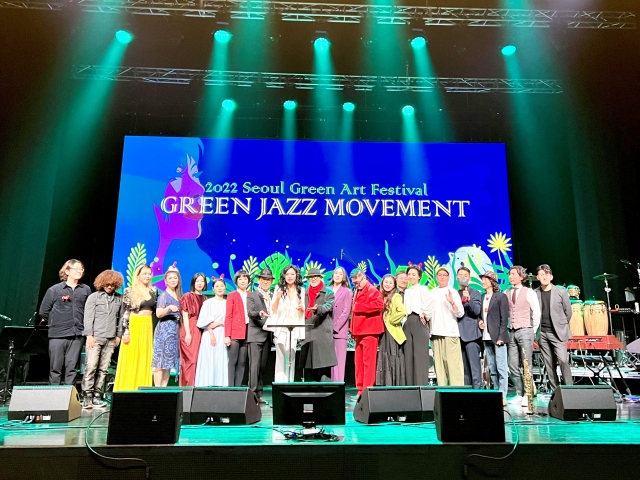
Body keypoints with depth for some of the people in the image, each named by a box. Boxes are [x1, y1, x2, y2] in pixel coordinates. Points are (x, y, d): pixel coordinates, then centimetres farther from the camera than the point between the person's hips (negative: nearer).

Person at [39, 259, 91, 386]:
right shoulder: (54, 290, 2)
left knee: (72, 368, 3)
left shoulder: (86, 290, 8)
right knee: (55, 368, 3)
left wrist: (83, 325, 3)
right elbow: (43, 312, 6)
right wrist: (57, 322, 9)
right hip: (58, 335, -1)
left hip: (77, 335, 1)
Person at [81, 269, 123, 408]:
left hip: (110, 339, 3)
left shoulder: (119, 299, 11)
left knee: (103, 369, 3)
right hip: (95, 337, -3)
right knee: (91, 367, -7)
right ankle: (86, 397, -2)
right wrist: (89, 335, -8)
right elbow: (88, 317, -1)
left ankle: (97, 396, 9)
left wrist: (119, 335, 10)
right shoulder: (94, 297, 3)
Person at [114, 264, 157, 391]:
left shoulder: (153, 291, 11)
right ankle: (127, 389, 7)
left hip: (148, 327, 4)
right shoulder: (129, 291, -1)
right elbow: (124, 313, -5)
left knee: (145, 360, 5)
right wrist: (125, 331, -12)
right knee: (130, 359, -1)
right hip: (134, 327, -4)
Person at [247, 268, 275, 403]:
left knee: (262, 366, 8)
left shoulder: (273, 297, 16)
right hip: (256, 335, -5)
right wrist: (260, 313, -34)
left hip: (267, 336, 5)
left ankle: (259, 394, 13)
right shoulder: (252, 296, -1)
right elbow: (250, 313, -15)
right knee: (254, 365, -8)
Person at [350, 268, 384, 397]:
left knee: (368, 361, -6)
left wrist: (360, 307, -18)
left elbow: (379, 304, -25)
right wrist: (354, 330, 11)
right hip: (360, 331, 9)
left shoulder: (372, 290, -6)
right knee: (359, 361, 10)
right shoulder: (357, 292, 19)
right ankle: (360, 389, 17)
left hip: (369, 331, -9)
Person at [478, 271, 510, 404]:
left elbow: (504, 318, -7)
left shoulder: (501, 297, -3)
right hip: (486, 338, 6)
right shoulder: (482, 297, 15)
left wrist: (501, 337, -13)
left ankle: (502, 396, 2)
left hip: (498, 337, -6)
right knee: (492, 369, 9)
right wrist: (479, 321, 0)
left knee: (501, 368, -3)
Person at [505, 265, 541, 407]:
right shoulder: (506, 294, 9)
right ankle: (519, 394, 14)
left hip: (525, 331, -4)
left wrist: (533, 331, 1)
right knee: (513, 365, 4)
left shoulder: (529, 293, -1)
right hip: (512, 332, 4)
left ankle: (527, 395, 4)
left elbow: (536, 313, 0)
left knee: (527, 365, -3)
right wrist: (506, 328, 6)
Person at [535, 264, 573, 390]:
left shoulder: (561, 292, -3)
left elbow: (568, 312, 5)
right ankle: (555, 391, 14)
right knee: (549, 363, 6)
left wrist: (561, 326, 10)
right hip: (542, 333, 2)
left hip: (557, 332, -2)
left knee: (563, 360, -13)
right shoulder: (534, 294, 2)